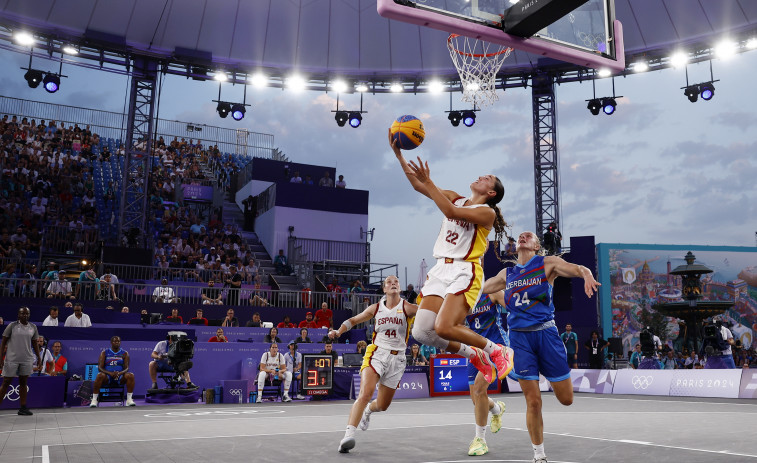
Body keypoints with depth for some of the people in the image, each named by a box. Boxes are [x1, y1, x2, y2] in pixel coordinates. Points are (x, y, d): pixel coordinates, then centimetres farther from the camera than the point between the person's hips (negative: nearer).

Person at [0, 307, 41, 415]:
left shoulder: (33, 327, 7)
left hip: (27, 359, 3)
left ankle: (23, 408, 12)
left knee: (23, 382, 7)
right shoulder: (12, 326, -4)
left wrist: (38, 357, 12)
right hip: (11, 359, -3)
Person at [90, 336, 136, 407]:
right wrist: (110, 373, -23)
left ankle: (129, 399, -25)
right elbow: (100, 368, -4)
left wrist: (120, 373, -24)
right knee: (100, 375, -35)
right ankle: (94, 400, -28)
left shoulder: (125, 353, 8)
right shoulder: (104, 353, 5)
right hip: (107, 378, -1)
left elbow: (126, 368, 0)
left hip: (120, 378, 1)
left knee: (130, 375, -30)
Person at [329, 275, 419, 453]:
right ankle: (349, 435, -31)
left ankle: (368, 411, 49)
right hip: (376, 353, 0)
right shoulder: (375, 308, 3)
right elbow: (353, 320, 14)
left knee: (382, 405, 12)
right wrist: (338, 332, -1)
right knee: (365, 393, -27)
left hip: (397, 358, 0)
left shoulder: (407, 308, -5)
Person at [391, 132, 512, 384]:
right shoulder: (455, 198, 16)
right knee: (421, 332, -3)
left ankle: (497, 351, 3)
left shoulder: (487, 212, -4)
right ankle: (475, 356, 20)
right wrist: (399, 154, 0)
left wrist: (428, 181, -24)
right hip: (441, 269, 7)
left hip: (464, 271, -7)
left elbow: (452, 212, -21)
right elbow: (419, 186, 8)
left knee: (444, 328, -22)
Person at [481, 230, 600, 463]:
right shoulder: (506, 274, 14)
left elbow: (578, 269, -10)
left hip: (545, 332, -1)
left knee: (566, 398, 3)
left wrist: (587, 276, -33)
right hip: (519, 337, 1)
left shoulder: (548, 263, 4)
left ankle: (553, 377, 38)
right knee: (533, 402, -1)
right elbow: (480, 289, 24)